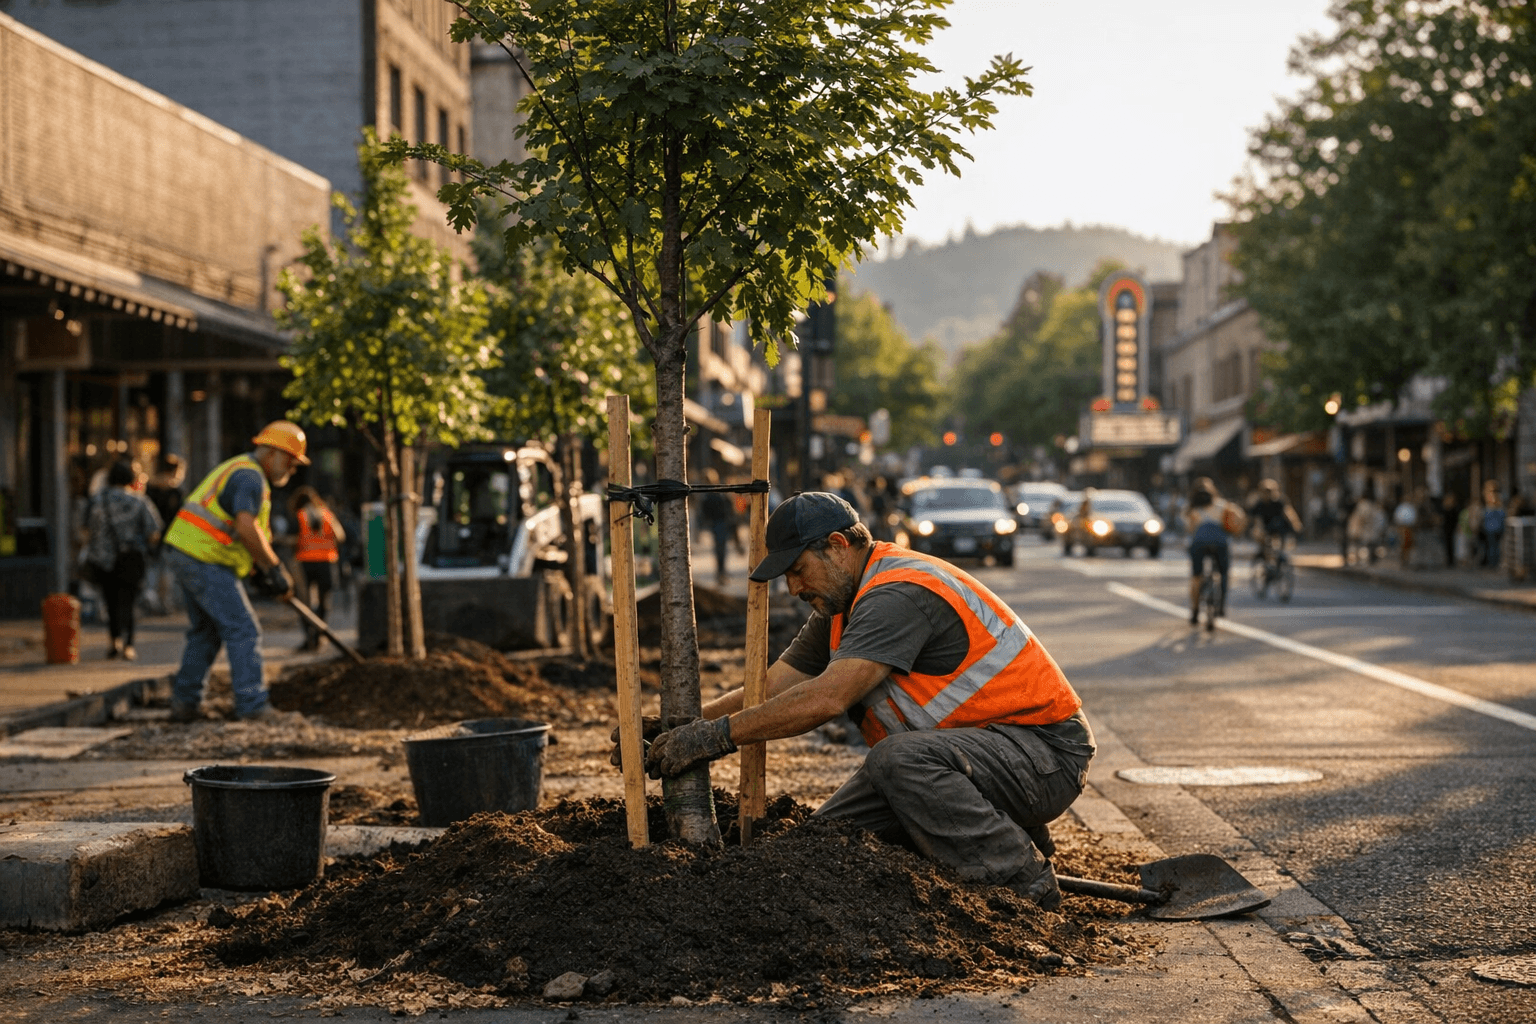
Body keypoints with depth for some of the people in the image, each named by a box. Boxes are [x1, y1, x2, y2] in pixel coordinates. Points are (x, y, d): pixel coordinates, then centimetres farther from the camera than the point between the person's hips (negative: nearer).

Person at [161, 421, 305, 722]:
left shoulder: (235, 469, 21)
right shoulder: (251, 477, -12)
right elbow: (247, 528, -25)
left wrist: (259, 573, 17)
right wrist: (275, 569, -17)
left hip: (183, 554, 10)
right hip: (205, 561, -10)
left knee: (205, 632, 19)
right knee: (243, 631, -9)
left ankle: (184, 702, 22)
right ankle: (252, 705, -12)